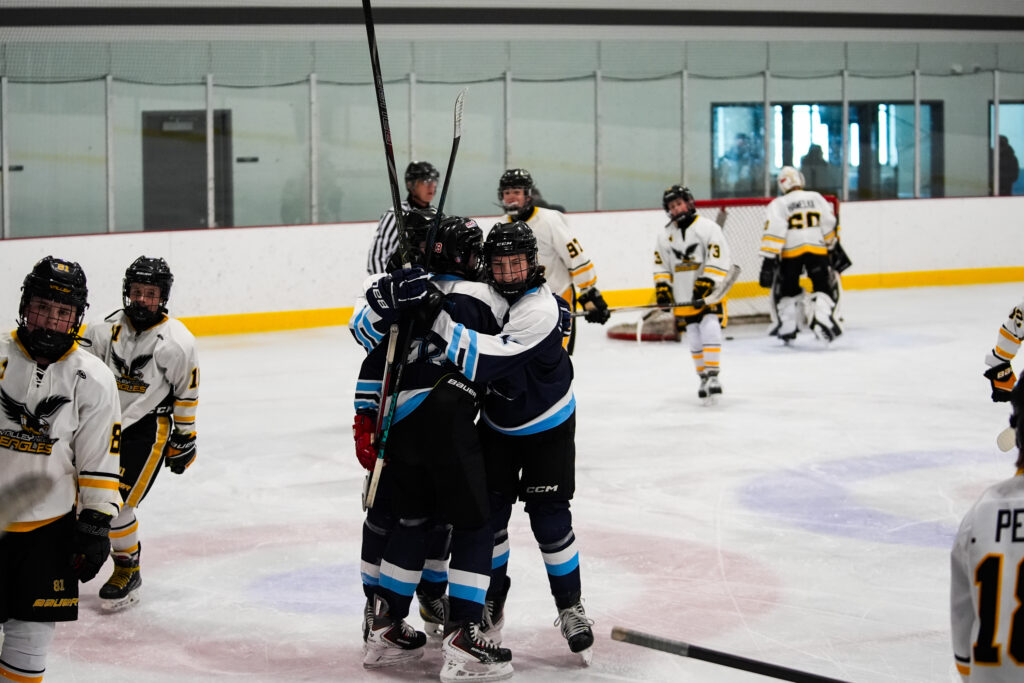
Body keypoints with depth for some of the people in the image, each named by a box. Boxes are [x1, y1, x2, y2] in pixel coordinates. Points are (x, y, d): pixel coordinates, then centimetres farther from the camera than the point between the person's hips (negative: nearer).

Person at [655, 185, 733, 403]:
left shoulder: (708, 228, -7)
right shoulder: (665, 236, 9)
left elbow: (720, 260, -13)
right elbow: (660, 265, 16)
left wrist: (706, 284, -21)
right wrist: (662, 288, 2)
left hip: (709, 294, -5)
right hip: (683, 298, 5)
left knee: (710, 331, -18)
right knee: (694, 339, 6)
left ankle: (713, 375, -16)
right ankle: (704, 378, 15)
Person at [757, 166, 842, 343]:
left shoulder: (779, 204, 2)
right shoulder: (816, 198, 10)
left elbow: (773, 232, -8)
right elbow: (831, 225, 9)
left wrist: (768, 261, -10)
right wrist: (833, 248, 22)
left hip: (791, 252, -1)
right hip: (817, 249, 1)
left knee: (787, 290, 16)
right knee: (822, 288, 7)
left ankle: (787, 328, 14)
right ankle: (823, 318, -17)